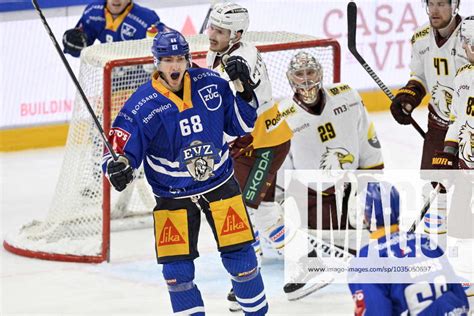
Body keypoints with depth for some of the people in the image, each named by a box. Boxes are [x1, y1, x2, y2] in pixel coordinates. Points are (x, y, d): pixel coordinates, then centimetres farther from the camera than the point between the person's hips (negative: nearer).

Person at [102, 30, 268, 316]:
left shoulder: (210, 84, -7)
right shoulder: (142, 105, -16)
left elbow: (241, 124, 3)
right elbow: (120, 147, -14)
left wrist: (245, 89, -11)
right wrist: (117, 166, -36)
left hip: (219, 183, 2)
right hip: (173, 194, -1)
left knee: (240, 255, 4)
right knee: (176, 269, -2)